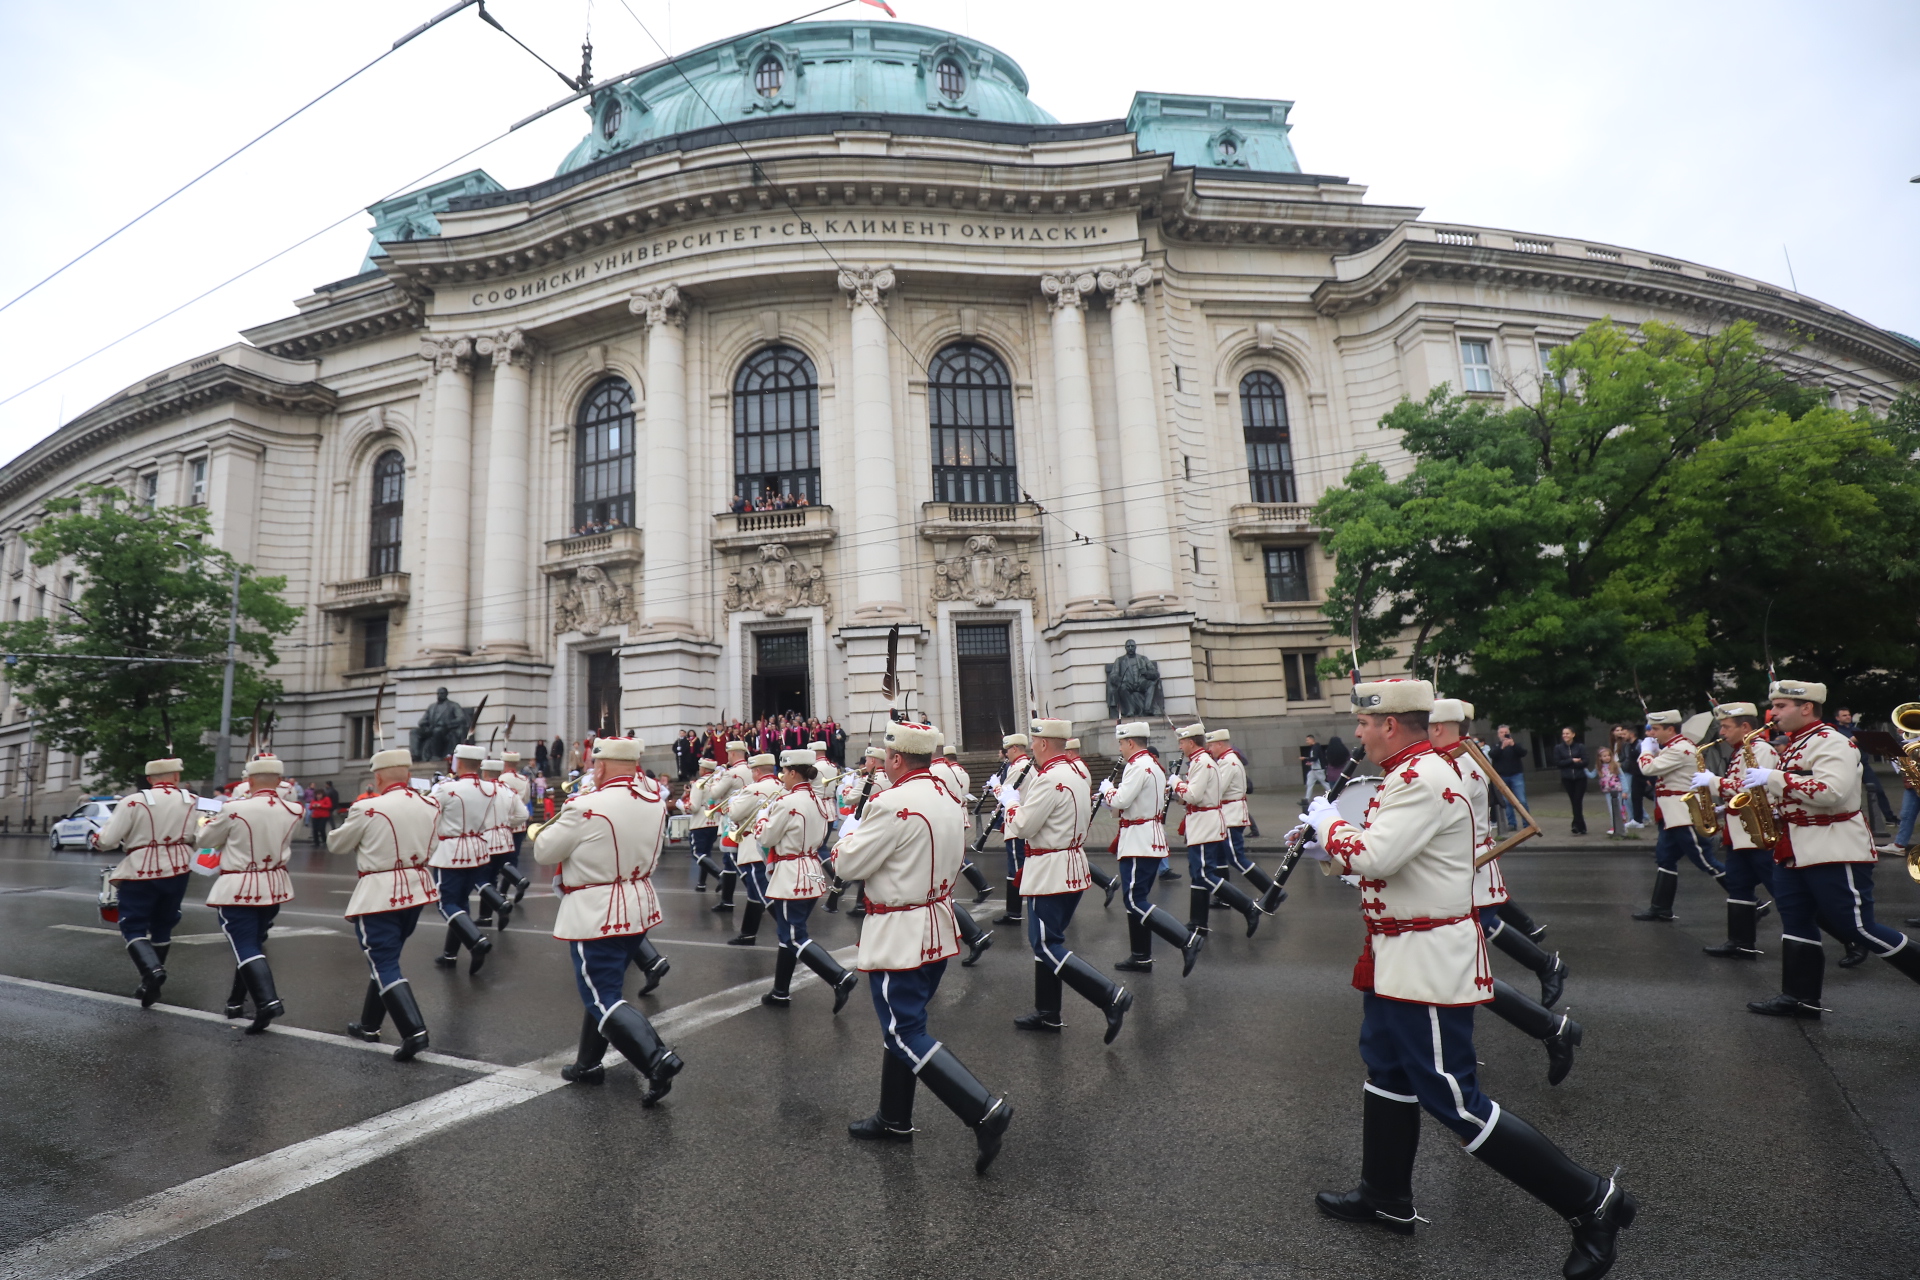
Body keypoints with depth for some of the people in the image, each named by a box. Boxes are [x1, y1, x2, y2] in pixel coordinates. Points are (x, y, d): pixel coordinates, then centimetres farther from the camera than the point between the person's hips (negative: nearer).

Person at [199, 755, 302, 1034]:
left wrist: (210, 825, 21)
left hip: (239, 888, -5)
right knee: (254, 943, 19)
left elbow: (206, 840, -1)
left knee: (245, 946, -3)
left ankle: (267, 1001, -18)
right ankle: (237, 1002, 29)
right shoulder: (294, 811, -6)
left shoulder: (234, 809, -18)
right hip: (275, 886, 5)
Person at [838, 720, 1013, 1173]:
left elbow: (848, 863, -16)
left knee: (906, 1035, -1)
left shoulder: (894, 804, -23)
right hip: (939, 928, 9)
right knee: (902, 1023, 20)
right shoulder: (948, 799, 5)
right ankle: (894, 1119, 33)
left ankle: (984, 1110, -8)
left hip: (900, 936, -9)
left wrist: (850, 830, 5)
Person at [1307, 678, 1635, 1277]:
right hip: (1401, 955, 11)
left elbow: (1373, 857, -31)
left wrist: (1327, 823, -15)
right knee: (1386, 1069, 21)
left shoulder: (1422, 779, -24)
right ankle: (1386, 1198, 38)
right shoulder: (1413, 771, 9)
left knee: (1455, 1101, -1)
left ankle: (1591, 1202, 15)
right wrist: (1331, 844, 6)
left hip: (1428, 962, -11)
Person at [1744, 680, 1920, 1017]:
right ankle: (1800, 998, 15)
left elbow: (1831, 791, -29)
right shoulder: (1793, 746, 15)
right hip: (1794, 852, 9)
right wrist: (1760, 790, 7)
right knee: (1796, 924, 9)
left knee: (1857, 927, -3)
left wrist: (1773, 778, -27)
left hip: (1835, 851, -9)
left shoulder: (1833, 743, -14)